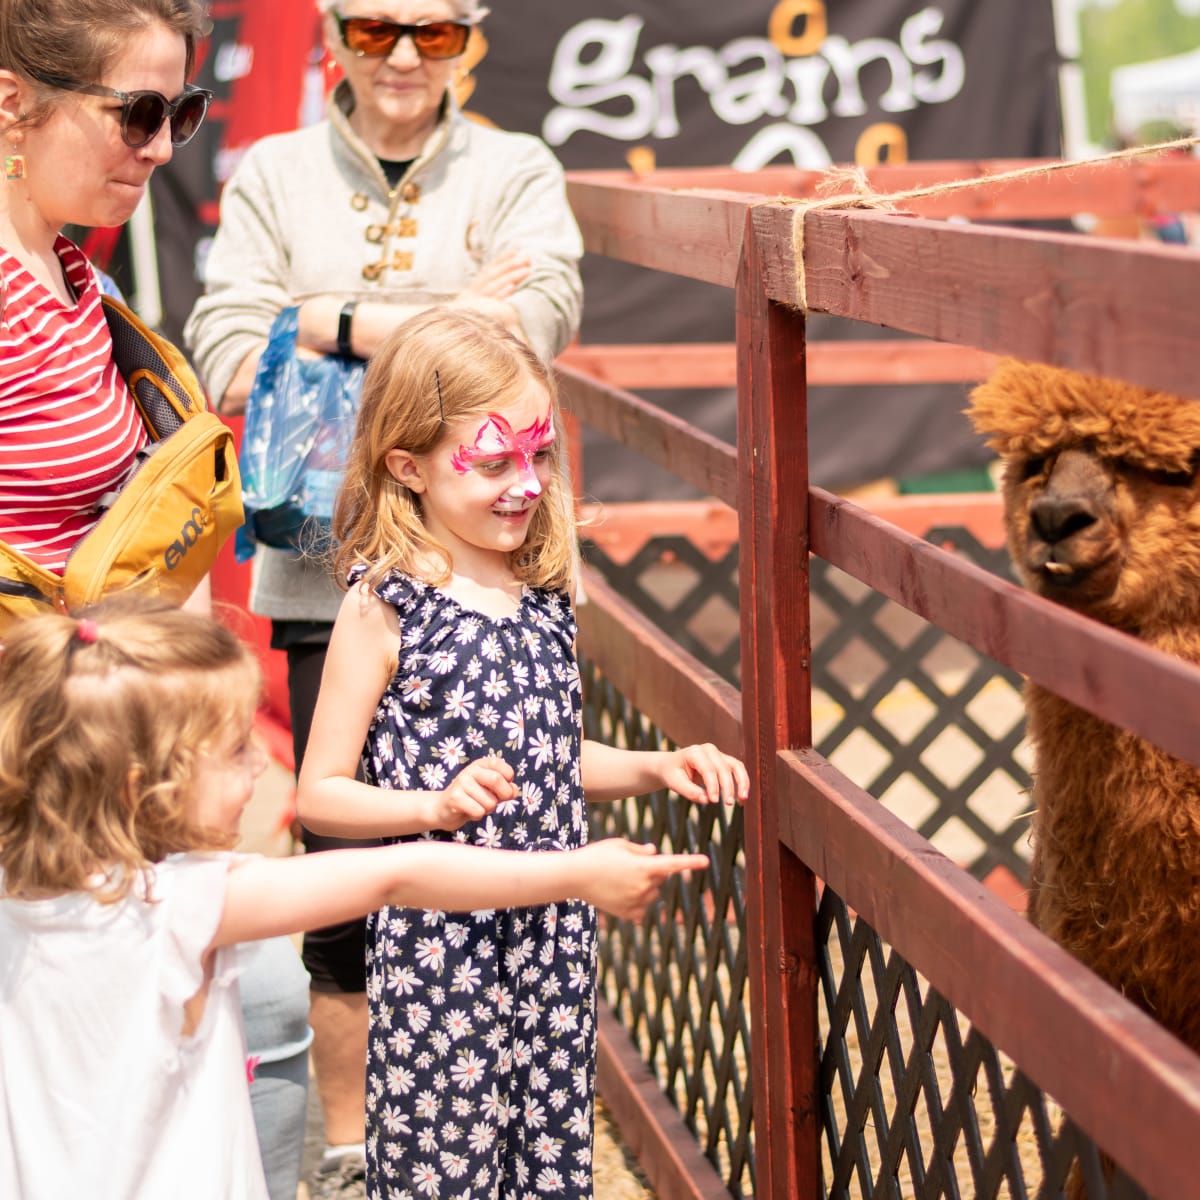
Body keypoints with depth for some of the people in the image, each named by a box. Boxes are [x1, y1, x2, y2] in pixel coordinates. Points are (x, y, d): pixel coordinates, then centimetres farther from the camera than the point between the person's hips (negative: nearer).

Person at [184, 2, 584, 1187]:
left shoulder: (515, 171, 8)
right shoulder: (273, 174, 9)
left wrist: (334, 322, -11)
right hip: (327, 570, 1)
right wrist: (447, 324, -12)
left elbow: (532, 324, -10)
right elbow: (229, 364, -5)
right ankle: (347, 1144, 19)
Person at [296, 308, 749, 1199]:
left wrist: (656, 767, 6)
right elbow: (319, 796, -8)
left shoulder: (544, 591, 8)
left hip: (554, 927, 5)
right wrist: (439, 804, -23)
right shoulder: (385, 606, -10)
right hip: (439, 935, -5)